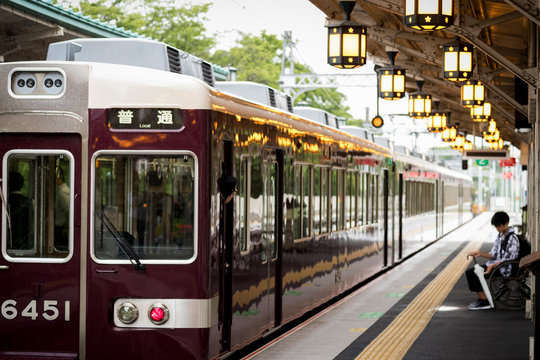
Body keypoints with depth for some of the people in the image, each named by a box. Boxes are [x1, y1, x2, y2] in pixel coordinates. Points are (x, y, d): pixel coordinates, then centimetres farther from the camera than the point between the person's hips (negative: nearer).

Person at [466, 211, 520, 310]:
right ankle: (481, 298, -3)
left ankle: (485, 301, -14)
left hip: (503, 269, -9)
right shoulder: (500, 236, 15)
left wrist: (492, 266, -24)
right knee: (469, 272, -5)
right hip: (495, 265, 9)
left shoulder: (512, 238, -13)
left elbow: (508, 259, -19)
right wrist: (480, 253, 0)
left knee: (474, 274, -22)